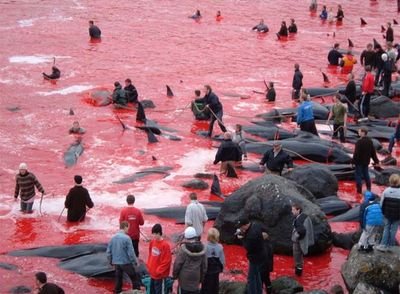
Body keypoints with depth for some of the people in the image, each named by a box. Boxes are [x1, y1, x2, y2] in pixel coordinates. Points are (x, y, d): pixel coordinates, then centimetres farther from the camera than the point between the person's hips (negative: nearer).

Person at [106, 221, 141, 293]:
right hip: (126, 262, -6)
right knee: (134, 278, 8)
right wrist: (135, 262, -3)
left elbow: (108, 251, 6)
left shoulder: (113, 238, 1)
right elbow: (131, 252, -16)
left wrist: (110, 261, 19)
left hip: (116, 263, 6)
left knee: (118, 279, 16)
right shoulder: (126, 238, -17)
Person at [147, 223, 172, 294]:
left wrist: (158, 271, -17)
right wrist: (149, 266, 9)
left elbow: (167, 261, -18)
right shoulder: (152, 242, 3)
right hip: (152, 274, 8)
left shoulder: (165, 245, -20)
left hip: (161, 276, -8)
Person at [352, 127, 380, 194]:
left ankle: (359, 190, 3)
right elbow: (373, 152, 8)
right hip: (366, 161, 8)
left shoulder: (359, 142, -22)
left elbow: (356, 153, -21)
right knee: (366, 174, 18)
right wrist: (376, 161, 15)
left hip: (359, 161, -8)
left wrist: (353, 161, -14)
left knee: (358, 175, 2)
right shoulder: (370, 141, 4)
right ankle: (369, 189, 22)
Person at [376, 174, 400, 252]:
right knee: (393, 230, 9)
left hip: (387, 214, 2)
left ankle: (383, 245, 11)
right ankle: (390, 245, 16)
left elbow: (381, 203, -2)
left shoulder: (386, 191, -10)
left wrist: (383, 212, 12)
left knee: (386, 229, 14)